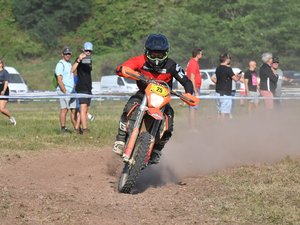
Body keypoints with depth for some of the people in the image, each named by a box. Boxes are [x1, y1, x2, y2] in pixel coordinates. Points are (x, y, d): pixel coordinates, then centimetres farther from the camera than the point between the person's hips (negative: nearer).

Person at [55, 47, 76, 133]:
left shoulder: (70, 64, 19)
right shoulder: (60, 64, -7)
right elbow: (59, 80, -14)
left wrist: (74, 90, 18)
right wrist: (65, 92, -20)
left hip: (72, 91, 8)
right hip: (64, 90, -8)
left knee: (74, 109, 6)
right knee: (64, 109, -8)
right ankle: (63, 128, -6)